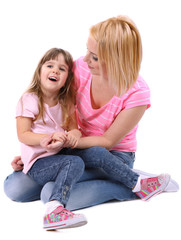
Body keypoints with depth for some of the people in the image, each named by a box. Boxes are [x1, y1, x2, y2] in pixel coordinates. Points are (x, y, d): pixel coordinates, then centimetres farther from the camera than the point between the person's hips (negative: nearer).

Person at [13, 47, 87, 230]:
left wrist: (74, 134, -17)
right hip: (37, 164, -7)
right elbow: (23, 135, -10)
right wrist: (50, 137, -27)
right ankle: (53, 210, -50)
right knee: (75, 162, -34)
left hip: (59, 157, 8)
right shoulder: (29, 100, -6)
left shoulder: (66, 103, 14)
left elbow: (74, 127, 9)